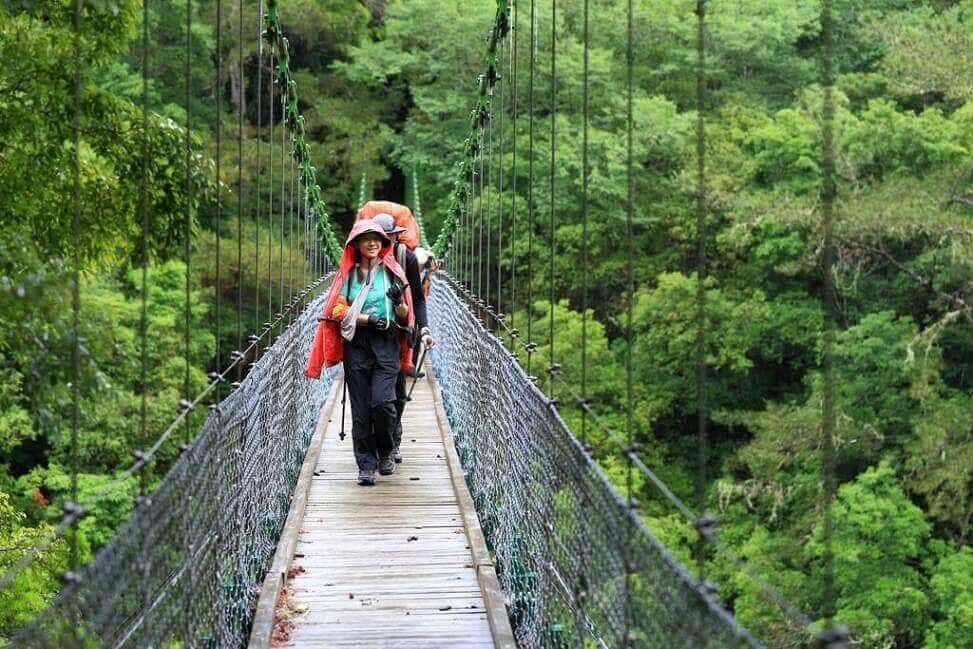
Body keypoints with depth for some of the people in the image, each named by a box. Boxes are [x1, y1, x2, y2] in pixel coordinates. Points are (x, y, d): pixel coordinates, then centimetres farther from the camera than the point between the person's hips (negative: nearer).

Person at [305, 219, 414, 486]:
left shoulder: (392, 272, 9)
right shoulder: (348, 273, 10)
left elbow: (404, 317, 8)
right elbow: (337, 309, 1)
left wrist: (399, 302, -15)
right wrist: (368, 319, -12)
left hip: (387, 343, -1)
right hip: (356, 344, 1)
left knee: (382, 401, -15)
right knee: (360, 407, -1)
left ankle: (385, 452, 10)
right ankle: (366, 464, 7)